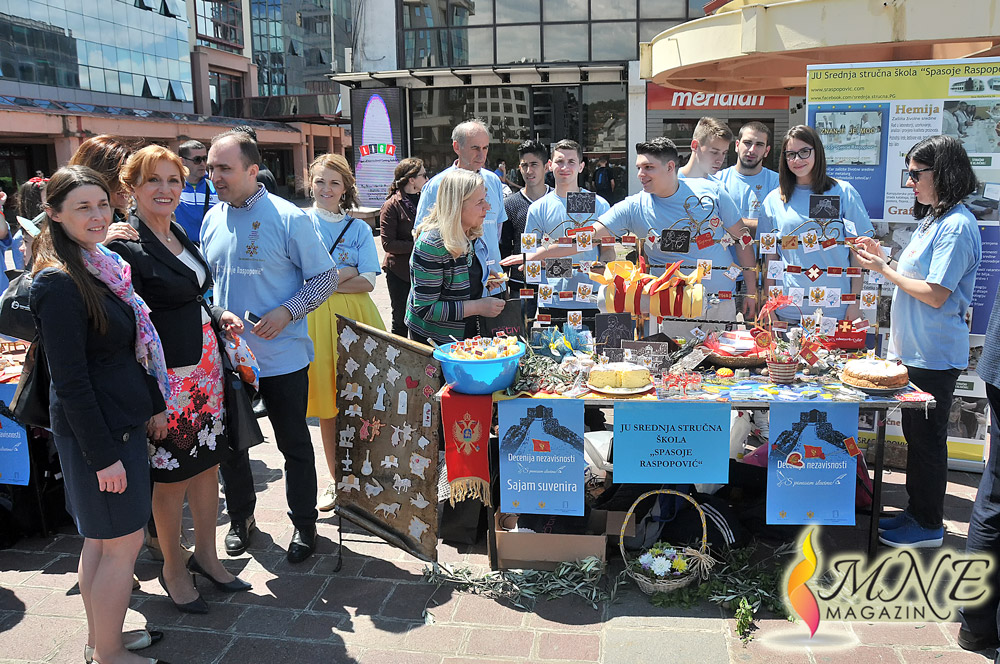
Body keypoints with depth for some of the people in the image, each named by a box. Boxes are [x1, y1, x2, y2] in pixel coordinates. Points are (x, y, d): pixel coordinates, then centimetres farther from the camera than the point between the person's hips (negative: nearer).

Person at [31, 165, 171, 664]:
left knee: (99, 538, 19)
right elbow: (70, 381, -20)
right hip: (94, 432, -9)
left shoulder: (102, 264, 9)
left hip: (122, 420, 9)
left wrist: (154, 404, 18)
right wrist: (103, 455, -19)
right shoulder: (58, 282, -19)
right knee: (123, 541, 2)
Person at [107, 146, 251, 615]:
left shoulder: (179, 234, 11)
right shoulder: (125, 245, -15)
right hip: (165, 375, -8)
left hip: (206, 364, 8)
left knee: (208, 462, 16)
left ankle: (205, 554, 33)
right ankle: (173, 568, 27)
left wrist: (220, 316, 6)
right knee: (172, 474, 6)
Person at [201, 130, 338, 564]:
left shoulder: (288, 218, -11)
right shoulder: (212, 220, 6)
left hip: (282, 357, -5)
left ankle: (304, 524, 26)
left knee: (294, 445, 8)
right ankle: (240, 518, 36)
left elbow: (325, 277, -8)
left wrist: (287, 312, -20)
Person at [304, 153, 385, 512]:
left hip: (356, 316, 1)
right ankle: (337, 480, 18)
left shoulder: (359, 229, 9)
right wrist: (346, 273, -7)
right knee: (327, 404, 3)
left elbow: (368, 282, 0)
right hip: (317, 318, -1)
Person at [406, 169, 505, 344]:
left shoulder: (473, 236, 0)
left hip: (467, 333, 7)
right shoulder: (431, 244, -25)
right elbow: (425, 309, -26)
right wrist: (478, 307, -24)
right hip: (432, 341, -7)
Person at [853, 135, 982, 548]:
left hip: (934, 356, -10)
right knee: (915, 434, 17)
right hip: (913, 349, 10)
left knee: (927, 438, 2)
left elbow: (935, 294, -21)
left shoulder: (957, 226, -18)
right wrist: (884, 260, 7)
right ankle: (916, 511, 30)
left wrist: (884, 270, -14)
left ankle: (929, 525, 15)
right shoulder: (932, 220, 13)